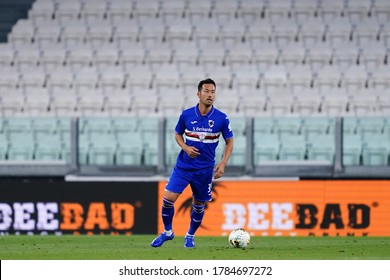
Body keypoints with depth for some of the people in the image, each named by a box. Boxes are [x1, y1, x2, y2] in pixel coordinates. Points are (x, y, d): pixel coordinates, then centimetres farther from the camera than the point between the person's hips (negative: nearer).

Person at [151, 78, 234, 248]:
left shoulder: (221, 118, -7)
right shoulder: (186, 115, -5)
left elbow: (229, 142, 3)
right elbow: (178, 135, 10)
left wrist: (223, 164, -9)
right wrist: (185, 147, -11)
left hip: (205, 169, 0)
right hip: (183, 165, 0)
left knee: (199, 205, 9)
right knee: (168, 198, -12)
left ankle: (190, 236, 34)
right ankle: (167, 232, 11)